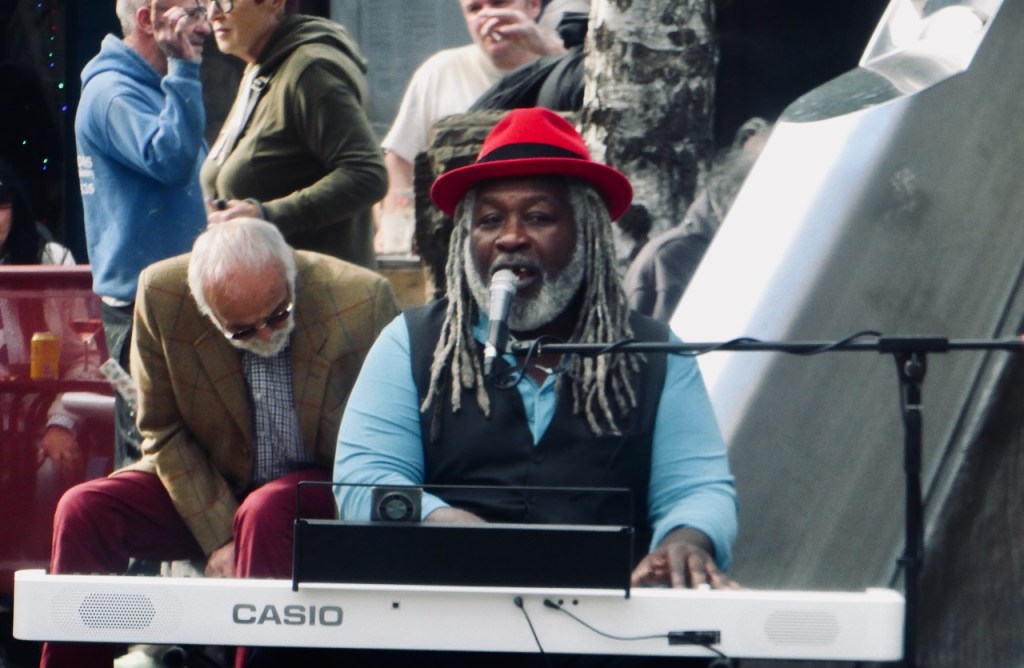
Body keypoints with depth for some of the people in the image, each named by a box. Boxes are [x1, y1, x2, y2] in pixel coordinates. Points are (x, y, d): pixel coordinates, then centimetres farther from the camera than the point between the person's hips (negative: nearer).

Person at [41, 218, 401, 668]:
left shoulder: (364, 301, -20)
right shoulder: (161, 296, -14)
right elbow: (163, 433, -3)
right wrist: (218, 537, -13)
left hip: (319, 485, -2)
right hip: (208, 484, 3)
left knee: (265, 514, -35)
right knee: (83, 510, -20)